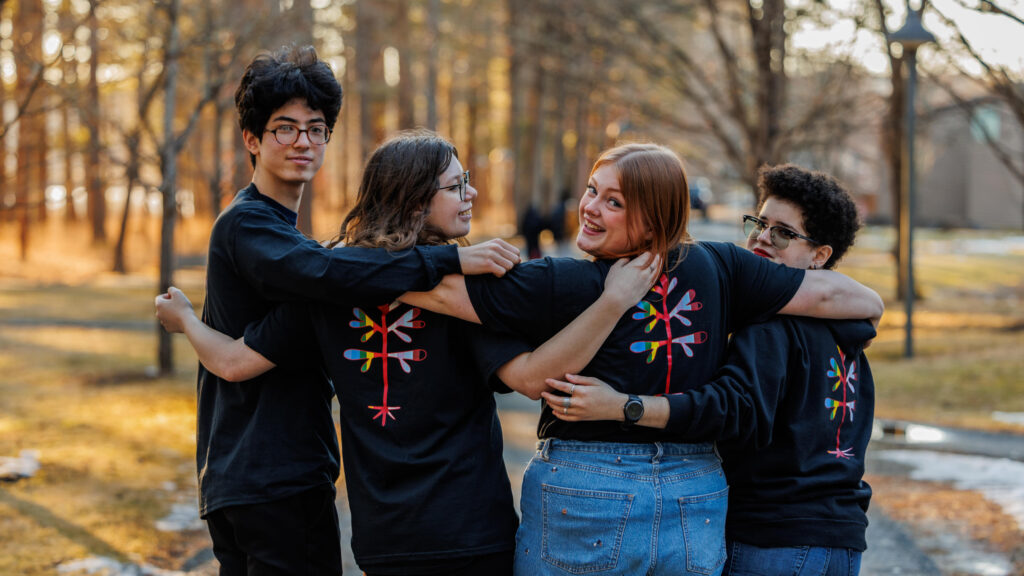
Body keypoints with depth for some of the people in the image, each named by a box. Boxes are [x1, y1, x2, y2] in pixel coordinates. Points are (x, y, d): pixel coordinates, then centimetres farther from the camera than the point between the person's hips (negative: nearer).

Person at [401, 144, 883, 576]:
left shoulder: (563, 286, -10)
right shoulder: (717, 267, 0)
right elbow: (824, 294, 6)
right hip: (697, 504, 4)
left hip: (582, 498, -4)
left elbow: (442, 290, -8)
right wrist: (869, 306, 27)